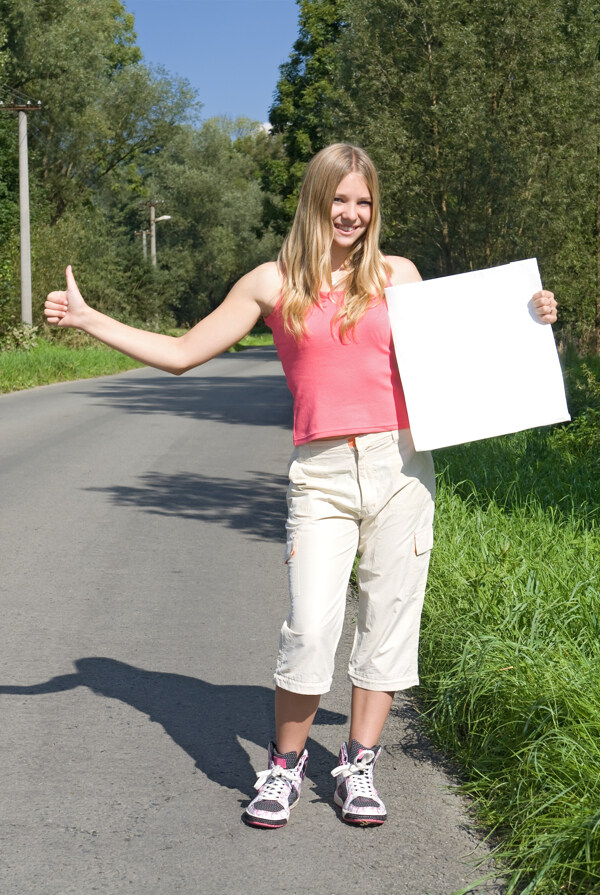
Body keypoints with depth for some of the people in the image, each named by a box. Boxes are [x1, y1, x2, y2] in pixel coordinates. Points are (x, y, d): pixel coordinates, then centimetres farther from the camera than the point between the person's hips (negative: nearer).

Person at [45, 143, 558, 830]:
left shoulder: (399, 276, 10)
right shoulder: (273, 283, 8)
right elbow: (181, 354, 11)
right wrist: (86, 319, 8)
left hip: (400, 467, 2)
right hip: (321, 475, -2)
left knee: (389, 620, 5)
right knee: (310, 631, -9)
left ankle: (357, 768, 21)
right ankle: (285, 766, 15)